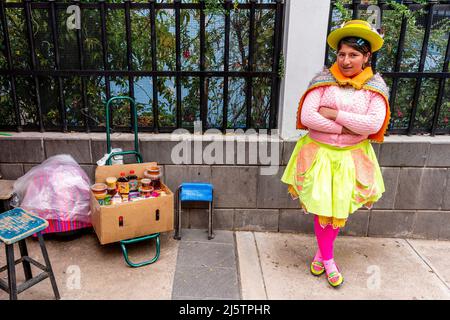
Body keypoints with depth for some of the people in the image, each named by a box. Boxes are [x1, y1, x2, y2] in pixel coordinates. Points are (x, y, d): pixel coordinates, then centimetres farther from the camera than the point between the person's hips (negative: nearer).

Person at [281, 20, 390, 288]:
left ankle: (322, 252, 35)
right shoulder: (324, 79, -8)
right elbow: (307, 117, -17)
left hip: (352, 156, 2)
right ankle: (328, 259, 25)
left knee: (341, 209, 11)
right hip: (319, 153, -1)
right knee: (323, 208, 4)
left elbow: (374, 124, -16)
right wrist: (346, 128, -16)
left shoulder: (375, 85, -4)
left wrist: (335, 114, -18)